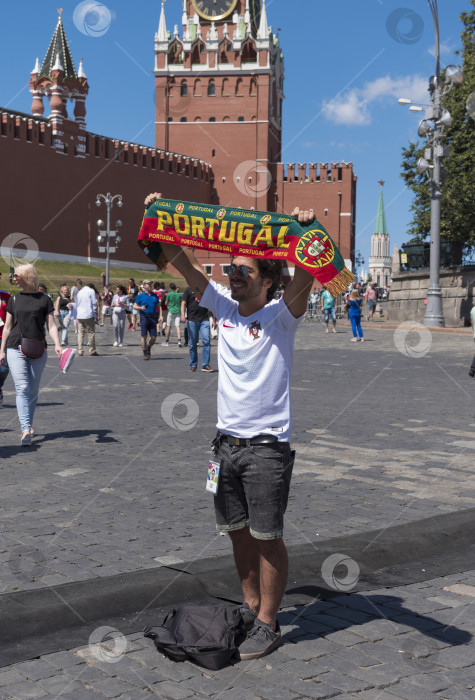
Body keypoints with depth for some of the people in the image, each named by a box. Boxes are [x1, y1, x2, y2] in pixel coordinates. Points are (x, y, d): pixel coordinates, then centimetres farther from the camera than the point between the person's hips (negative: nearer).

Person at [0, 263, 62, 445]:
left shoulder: (44, 299, 4)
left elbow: (51, 325, 0)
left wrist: (57, 344, -15)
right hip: (15, 350, 0)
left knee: (33, 390, 7)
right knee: (22, 388, -12)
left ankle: (29, 423, 26)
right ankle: (25, 429, -19)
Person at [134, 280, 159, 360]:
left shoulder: (154, 295, 15)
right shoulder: (141, 296, 3)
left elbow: (157, 306, 20)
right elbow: (135, 306, 4)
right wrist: (141, 308, -15)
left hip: (153, 318, 3)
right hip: (144, 317, -3)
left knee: (154, 337, -1)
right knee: (143, 336, -6)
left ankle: (148, 348, 27)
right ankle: (145, 353, 4)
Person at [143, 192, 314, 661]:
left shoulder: (280, 315, -9)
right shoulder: (223, 307, 6)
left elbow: (304, 278, -27)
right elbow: (183, 263, 4)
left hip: (267, 445, -6)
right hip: (227, 440, 6)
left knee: (266, 537, 1)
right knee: (237, 531, 16)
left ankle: (267, 625, 13)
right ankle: (251, 608, 32)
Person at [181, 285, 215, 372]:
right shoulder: (189, 289, 7)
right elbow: (183, 303, 1)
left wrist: (214, 320, 13)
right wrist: (183, 315, -16)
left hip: (204, 320, 1)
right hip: (192, 320, -1)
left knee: (206, 341, -11)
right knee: (192, 343, 4)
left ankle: (205, 365, -6)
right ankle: (193, 365, 15)